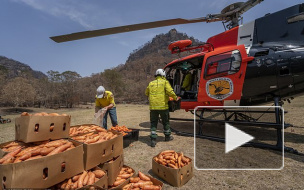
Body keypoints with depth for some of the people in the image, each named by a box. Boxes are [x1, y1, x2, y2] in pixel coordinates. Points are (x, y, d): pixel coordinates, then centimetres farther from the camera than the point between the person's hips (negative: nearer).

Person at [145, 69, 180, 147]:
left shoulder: (151, 83, 10)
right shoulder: (165, 82, -2)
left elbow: (146, 93, 20)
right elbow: (170, 91, -14)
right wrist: (176, 98, 0)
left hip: (153, 106, 3)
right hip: (163, 106, -2)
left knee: (153, 123, 10)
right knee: (165, 122, 16)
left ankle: (153, 139, 5)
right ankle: (167, 136, 32)